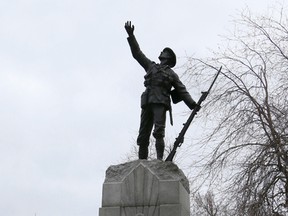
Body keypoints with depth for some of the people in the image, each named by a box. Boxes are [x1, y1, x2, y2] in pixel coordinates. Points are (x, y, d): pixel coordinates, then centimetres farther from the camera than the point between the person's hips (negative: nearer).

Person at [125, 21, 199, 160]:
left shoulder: (171, 74, 18)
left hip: (160, 103, -4)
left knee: (159, 131, -20)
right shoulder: (151, 66, 28)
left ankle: (160, 160, -28)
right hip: (147, 103, 4)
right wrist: (131, 35, 18)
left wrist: (193, 105, -3)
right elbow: (137, 53, 25)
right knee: (143, 135, -3)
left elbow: (182, 91, 11)